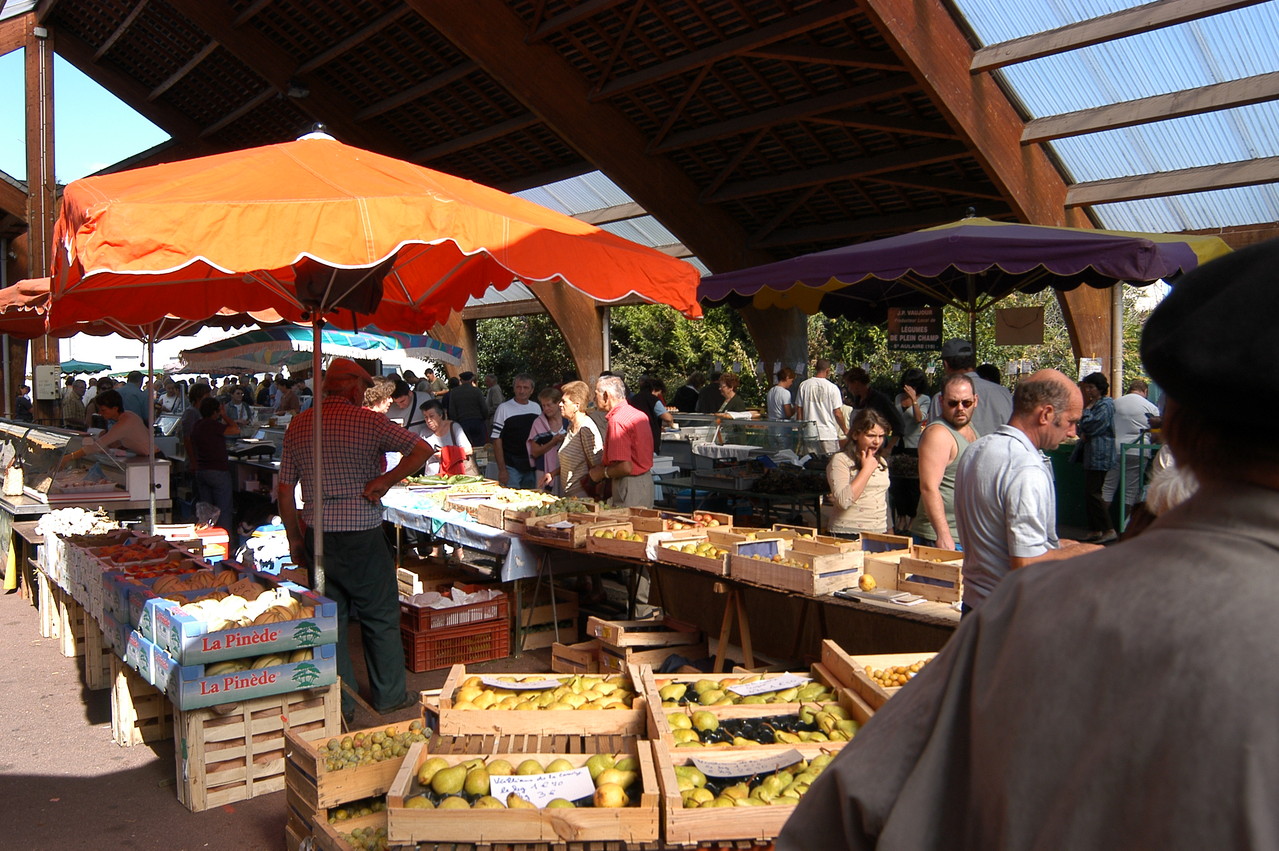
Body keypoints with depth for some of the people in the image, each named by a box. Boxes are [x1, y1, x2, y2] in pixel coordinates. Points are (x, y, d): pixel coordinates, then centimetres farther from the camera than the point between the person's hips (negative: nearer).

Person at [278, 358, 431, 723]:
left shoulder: (298, 426, 5)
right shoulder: (367, 421, -9)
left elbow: (284, 490, 8)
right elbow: (423, 449, -11)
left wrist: (295, 539, 15)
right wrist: (384, 481, -8)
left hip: (316, 537, 5)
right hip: (361, 536, -4)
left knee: (330, 618, 12)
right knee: (381, 617, 10)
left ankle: (339, 703, 18)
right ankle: (389, 696, 21)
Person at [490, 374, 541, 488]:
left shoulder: (537, 408, 9)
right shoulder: (504, 408, -6)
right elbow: (497, 440, -8)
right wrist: (502, 469, -13)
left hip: (532, 467, 5)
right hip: (511, 468, -4)